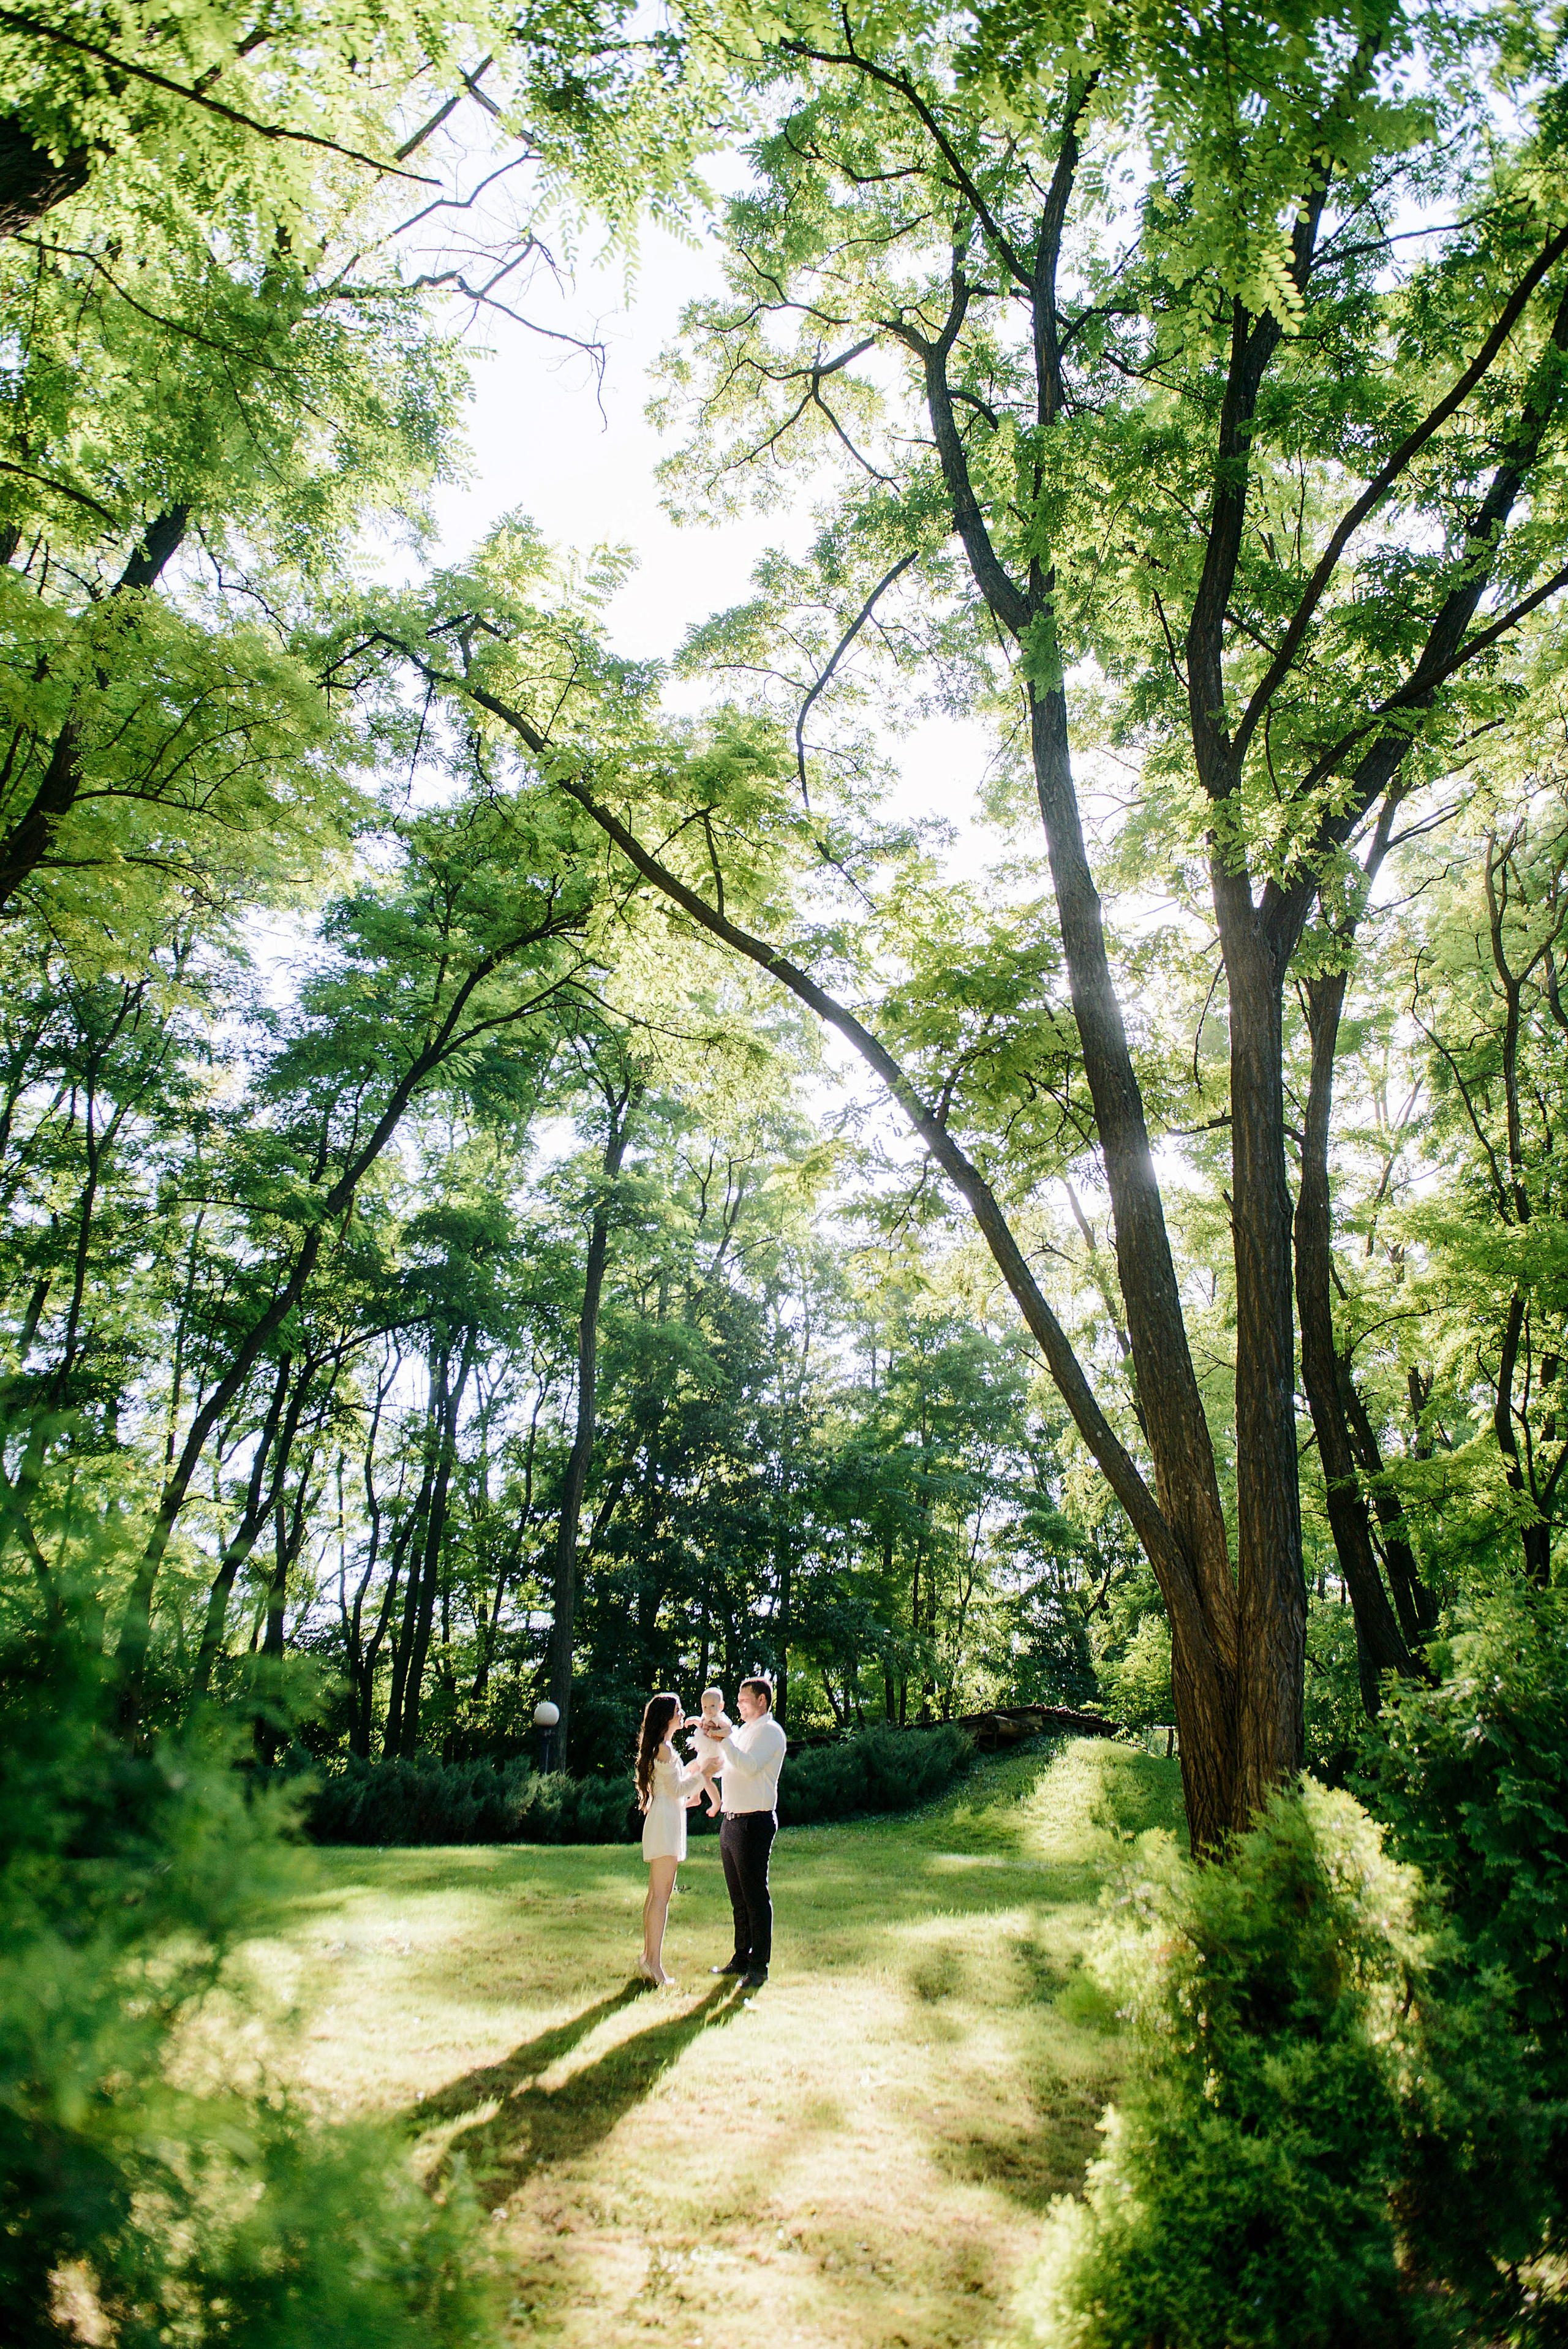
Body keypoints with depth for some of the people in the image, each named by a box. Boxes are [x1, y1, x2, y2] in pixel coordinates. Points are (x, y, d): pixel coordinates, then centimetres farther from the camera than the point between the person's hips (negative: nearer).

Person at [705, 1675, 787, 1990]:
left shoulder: (770, 1732, -9)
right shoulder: (741, 1731, 18)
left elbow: (749, 1766, -23)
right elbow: (720, 1766, 25)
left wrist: (725, 1739, -22)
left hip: (754, 1822, -9)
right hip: (731, 1821, 9)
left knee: (756, 1895, -4)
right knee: (738, 1897, 15)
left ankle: (759, 1966, 2)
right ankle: (741, 1958, 24)